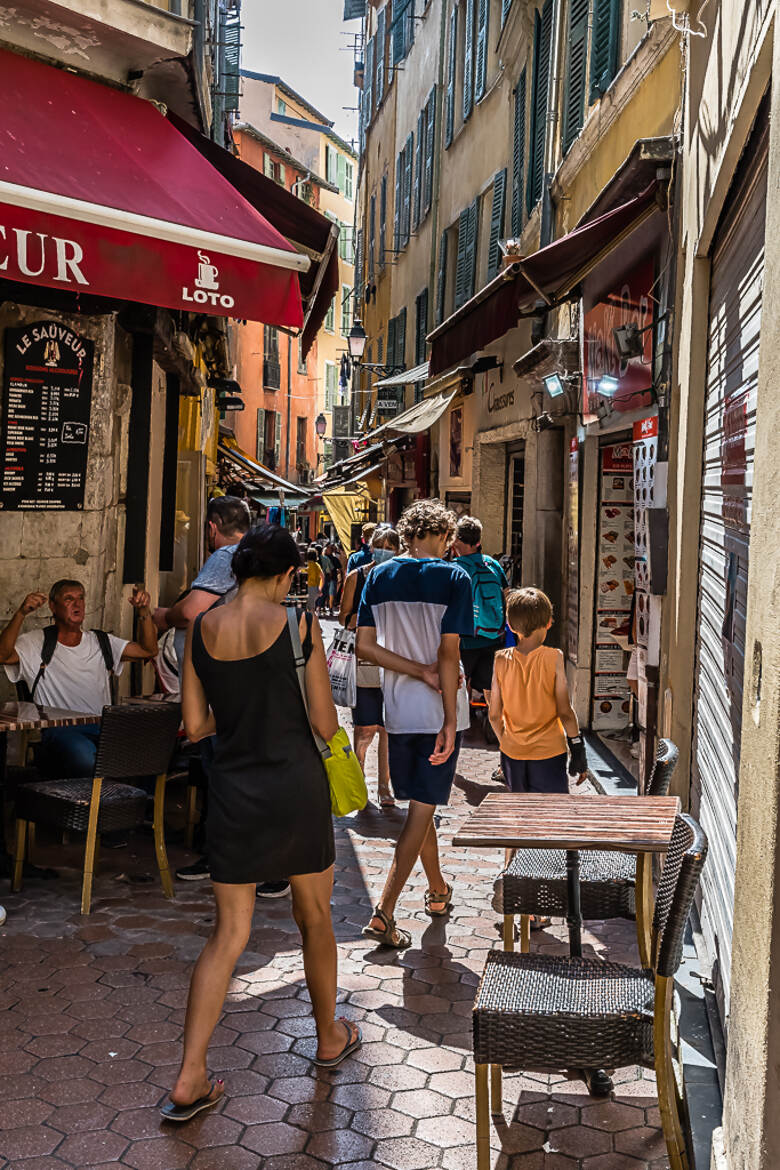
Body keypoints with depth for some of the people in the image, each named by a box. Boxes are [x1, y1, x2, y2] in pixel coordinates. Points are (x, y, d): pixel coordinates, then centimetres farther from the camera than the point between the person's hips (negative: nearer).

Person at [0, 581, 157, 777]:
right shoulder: (36, 642, 12)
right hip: (59, 729, -3)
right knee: (85, 758, -39)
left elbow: (148, 650, 14)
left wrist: (144, 611, -1)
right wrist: (21, 613, -18)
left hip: (102, 729, 3)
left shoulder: (102, 642, 22)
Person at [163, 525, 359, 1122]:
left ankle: (190, 1081, 9)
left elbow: (194, 725, 4)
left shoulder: (201, 630, 0)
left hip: (235, 792, 3)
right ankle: (329, 1037, 38)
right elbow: (326, 725, -8)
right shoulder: (297, 624, -11)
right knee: (315, 917, 19)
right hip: (298, 786, -3)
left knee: (228, 935, 11)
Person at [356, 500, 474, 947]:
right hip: (437, 711, -4)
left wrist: (422, 672, -6)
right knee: (422, 810, 0)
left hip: (399, 709, 5)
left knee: (421, 805, 19)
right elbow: (449, 653, -15)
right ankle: (383, 914, -6)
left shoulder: (379, 576, 4)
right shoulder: (454, 578, -9)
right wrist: (451, 720, -13)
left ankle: (438, 891, 37)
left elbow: (365, 646, -4)